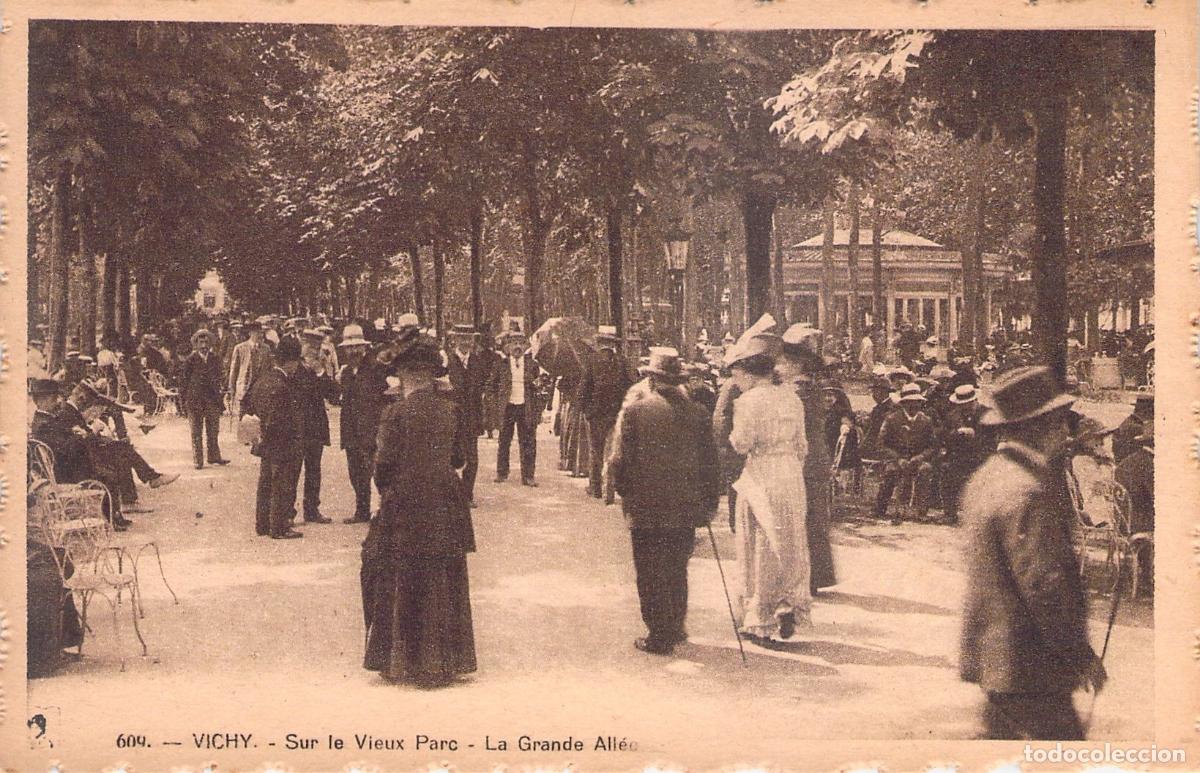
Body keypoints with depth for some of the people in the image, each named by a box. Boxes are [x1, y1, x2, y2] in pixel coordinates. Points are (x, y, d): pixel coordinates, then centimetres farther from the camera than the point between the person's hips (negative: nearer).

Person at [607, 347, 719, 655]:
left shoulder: (633, 411, -9)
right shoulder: (697, 413, -2)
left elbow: (619, 461, -9)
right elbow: (710, 463, 3)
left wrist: (625, 492, 9)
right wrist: (710, 502, 14)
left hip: (645, 509, -3)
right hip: (685, 508, 3)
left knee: (650, 574, 6)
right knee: (677, 571, 17)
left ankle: (658, 635, 9)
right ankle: (675, 628, 26)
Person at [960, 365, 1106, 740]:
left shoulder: (986, 476, 11)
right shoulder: (1027, 492, -21)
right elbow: (1044, 585, -23)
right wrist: (1083, 657, -15)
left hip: (992, 654, 10)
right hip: (1028, 667, -10)